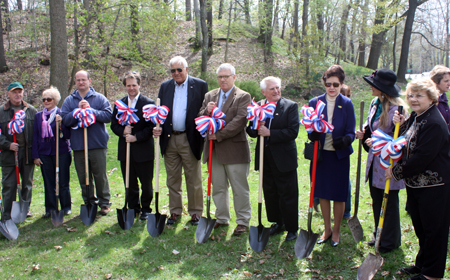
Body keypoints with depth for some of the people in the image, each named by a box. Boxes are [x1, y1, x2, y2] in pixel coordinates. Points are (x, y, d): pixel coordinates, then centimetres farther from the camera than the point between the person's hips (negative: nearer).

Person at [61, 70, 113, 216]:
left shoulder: (99, 98, 5)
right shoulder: (69, 100, 11)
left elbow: (108, 116, -8)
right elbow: (65, 120, 0)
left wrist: (90, 110, -15)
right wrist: (78, 110, -13)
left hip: (98, 144, -2)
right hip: (78, 145, 3)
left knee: (100, 175, 1)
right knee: (83, 177, 8)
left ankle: (104, 202, 13)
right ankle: (89, 202, 21)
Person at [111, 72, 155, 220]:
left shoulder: (149, 103, -5)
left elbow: (151, 127, -10)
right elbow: (113, 124, 9)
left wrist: (136, 137, -18)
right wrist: (123, 131, -11)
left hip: (143, 150, -4)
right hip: (125, 151, 4)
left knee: (146, 183, 6)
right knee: (130, 183, 12)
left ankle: (146, 209, 22)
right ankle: (133, 208, 26)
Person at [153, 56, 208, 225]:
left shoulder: (200, 85, 0)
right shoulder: (165, 87, 11)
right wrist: (156, 127, -5)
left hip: (190, 140, -3)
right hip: (169, 140, 4)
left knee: (193, 180, 4)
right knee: (172, 179, 12)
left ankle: (195, 213, 17)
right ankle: (175, 212, 24)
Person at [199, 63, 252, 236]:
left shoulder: (243, 97, -3)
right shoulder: (210, 96, 14)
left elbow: (240, 121, -15)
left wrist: (219, 135, -18)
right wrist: (206, 111, -10)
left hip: (234, 149, -5)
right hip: (214, 150, 5)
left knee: (239, 188, 2)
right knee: (218, 187, 14)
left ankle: (243, 221, 16)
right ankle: (222, 218, 28)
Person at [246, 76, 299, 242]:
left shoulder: (290, 106, -6)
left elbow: (293, 132, -17)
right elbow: (250, 131, 6)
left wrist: (270, 133, -22)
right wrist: (256, 128, -17)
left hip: (284, 158, -4)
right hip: (265, 159, 5)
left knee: (288, 195, 4)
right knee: (270, 194, 16)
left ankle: (292, 228, 18)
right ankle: (277, 223, 33)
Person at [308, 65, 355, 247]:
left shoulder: (346, 104, -4)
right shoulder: (315, 102, 1)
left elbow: (351, 132, -6)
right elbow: (310, 129, 2)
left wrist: (345, 140, -29)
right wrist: (313, 134, -21)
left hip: (339, 155, -2)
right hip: (320, 154, 2)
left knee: (339, 195, 6)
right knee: (322, 194, 11)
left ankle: (336, 231, 25)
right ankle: (327, 230, 29)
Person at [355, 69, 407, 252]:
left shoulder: (396, 108, -19)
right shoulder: (375, 103, 6)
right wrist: (363, 134, 1)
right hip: (375, 161, 8)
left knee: (389, 203, 6)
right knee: (376, 201, 18)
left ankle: (390, 241, 21)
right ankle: (379, 235, 34)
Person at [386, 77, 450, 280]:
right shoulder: (415, 117, 8)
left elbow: (422, 157, -24)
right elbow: (407, 145, 14)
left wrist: (397, 172, -14)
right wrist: (401, 125, -2)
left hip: (433, 185, -9)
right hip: (415, 183, 9)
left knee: (433, 229, 5)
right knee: (420, 227, 21)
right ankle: (422, 263, 37)